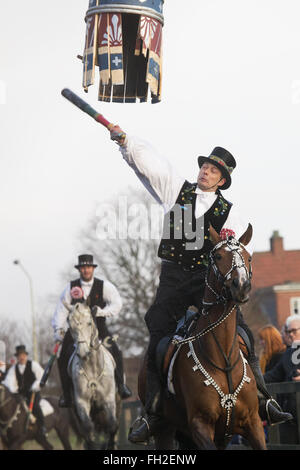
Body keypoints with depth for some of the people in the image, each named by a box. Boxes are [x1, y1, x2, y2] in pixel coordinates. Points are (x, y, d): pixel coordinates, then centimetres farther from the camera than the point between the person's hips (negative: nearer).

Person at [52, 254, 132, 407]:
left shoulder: (104, 286, -2)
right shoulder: (71, 287, 2)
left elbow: (116, 303, -10)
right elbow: (61, 309, 2)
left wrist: (101, 311, -27)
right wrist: (59, 328, -10)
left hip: (98, 327, -1)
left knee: (115, 352, -21)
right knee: (63, 357, -12)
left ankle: (121, 385, -5)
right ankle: (66, 393, 0)